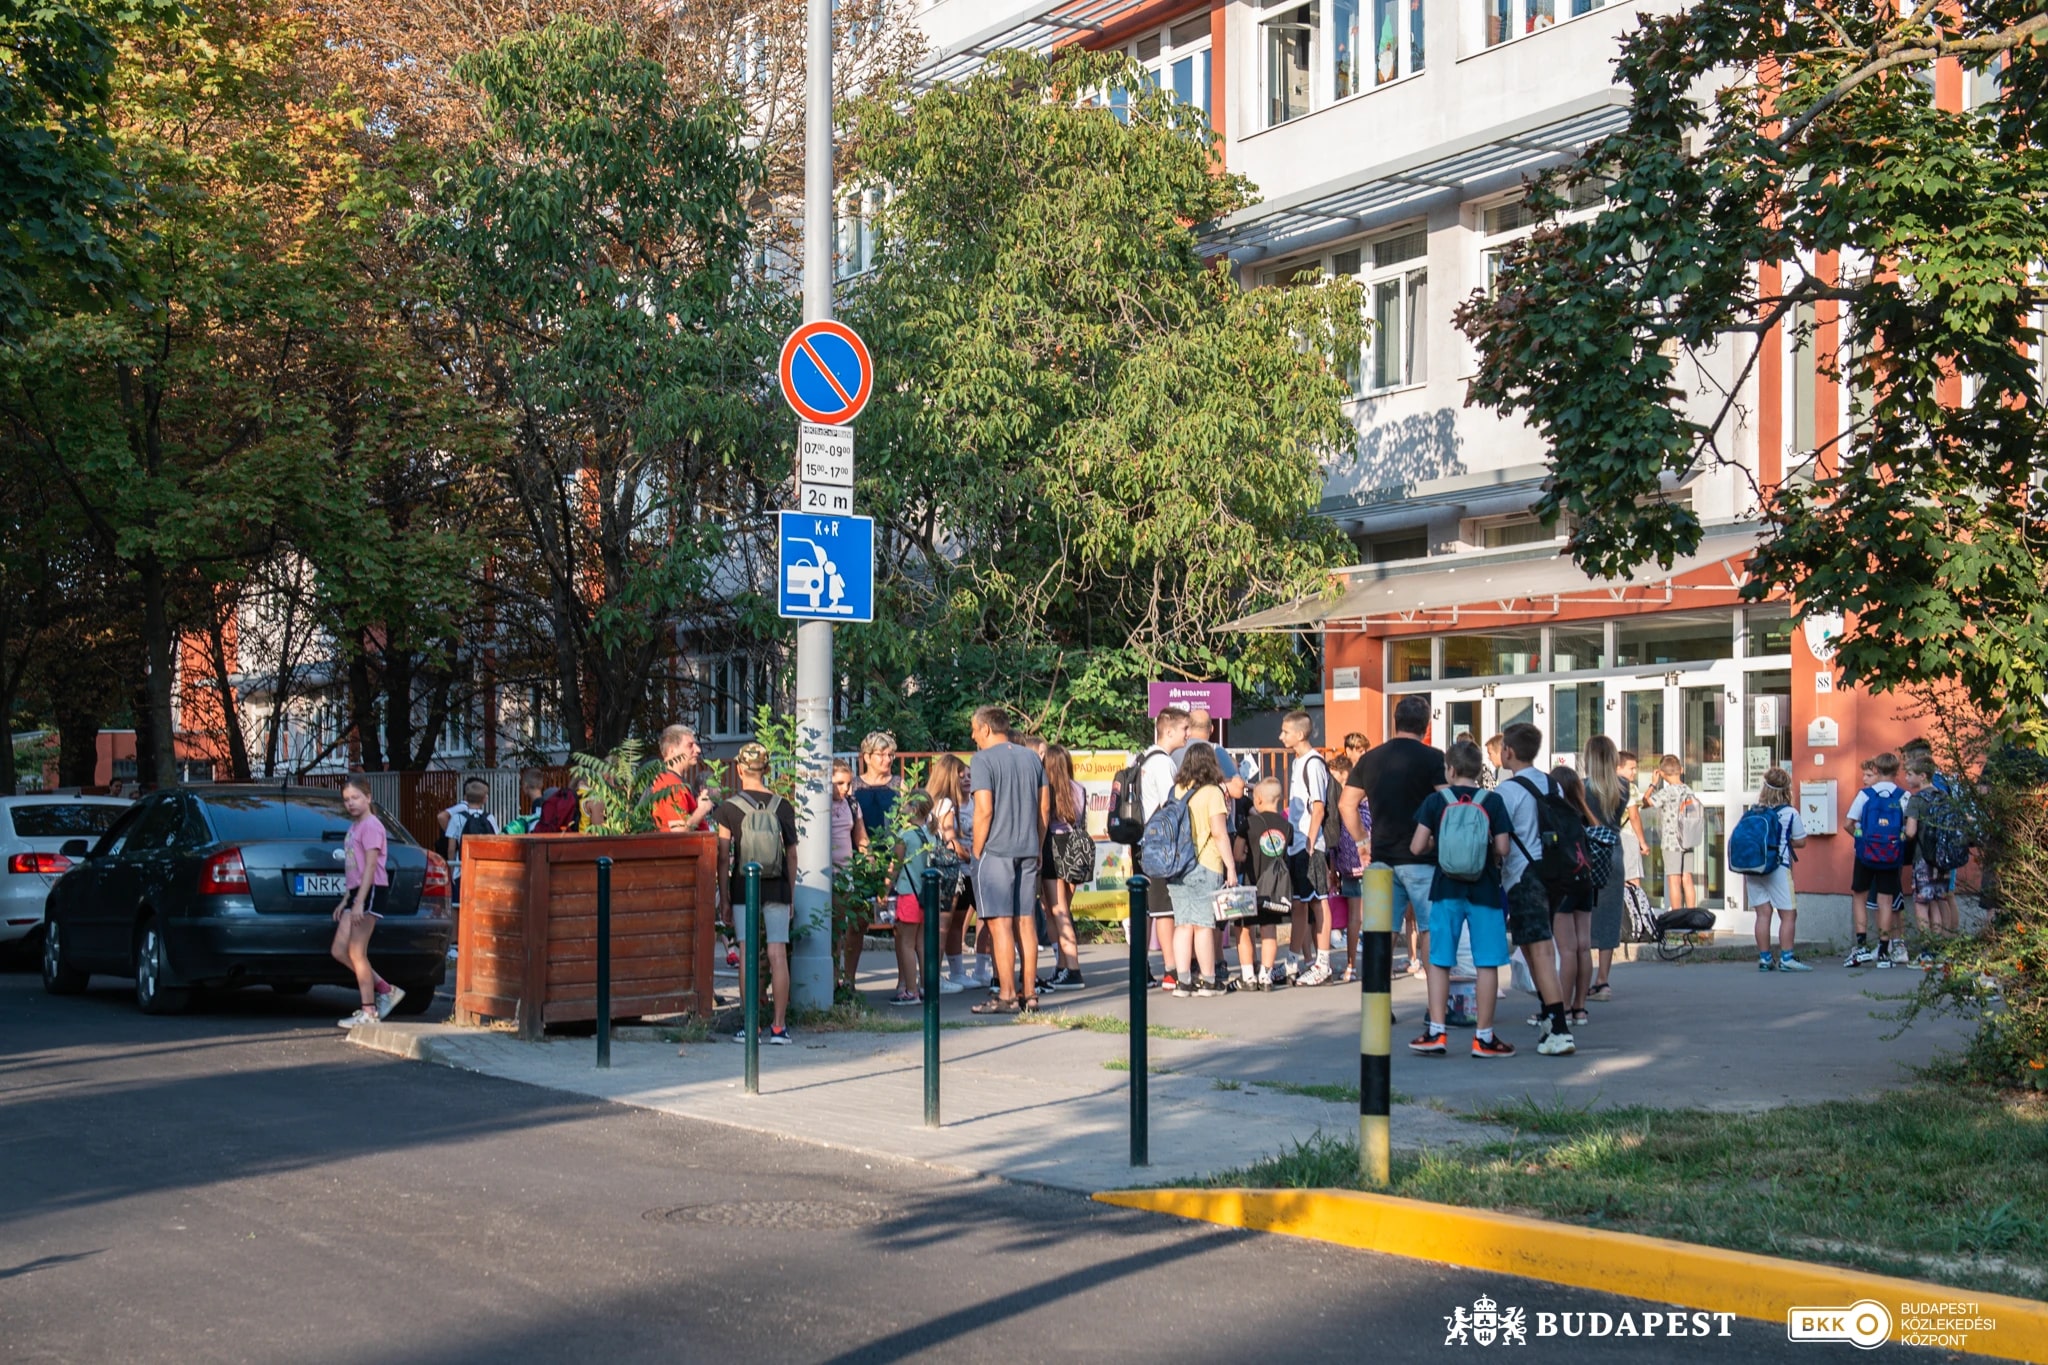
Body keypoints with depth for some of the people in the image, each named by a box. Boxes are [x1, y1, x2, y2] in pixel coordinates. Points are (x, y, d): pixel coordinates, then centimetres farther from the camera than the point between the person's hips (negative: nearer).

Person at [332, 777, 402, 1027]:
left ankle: (368, 1012, -2)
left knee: (356, 952, -8)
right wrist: (345, 901, 18)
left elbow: (370, 867, -17)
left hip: (371, 892, -9)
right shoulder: (354, 827, 19)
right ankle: (386, 990, 12)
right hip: (356, 892, 9)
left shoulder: (371, 825, -9)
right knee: (339, 951, 5)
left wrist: (359, 903, -22)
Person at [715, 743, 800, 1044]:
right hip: (777, 888, 1)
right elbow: (792, 853, 4)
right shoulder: (783, 807, 1)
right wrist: (790, 893, 14)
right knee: (778, 955, 2)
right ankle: (779, 1026, 2)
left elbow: (724, 856, -4)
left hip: (744, 888, -1)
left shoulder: (728, 808, -5)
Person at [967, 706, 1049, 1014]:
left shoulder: (984, 761, -8)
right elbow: (1044, 806, 13)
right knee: (1024, 922, 10)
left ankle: (1007, 996, -5)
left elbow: (984, 810, -14)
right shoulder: (1031, 758, 12)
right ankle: (1030, 994, 11)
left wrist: (976, 852, -6)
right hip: (1028, 851, 6)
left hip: (995, 851, -6)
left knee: (1000, 924, -4)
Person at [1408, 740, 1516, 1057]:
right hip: (1484, 889, -1)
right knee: (1487, 963, 4)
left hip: (1446, 888, 1)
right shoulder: (1493, 801, -2)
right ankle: (1484, 1036, 7)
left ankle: (1436, 1033, 6)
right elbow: (1503, 849, -6)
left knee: (1439, 961, 9)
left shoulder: (1435, 800, -1)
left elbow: (1417, 847, -4)